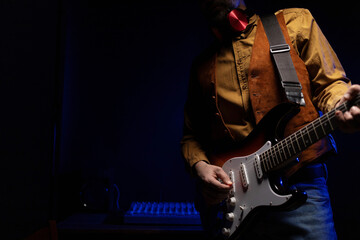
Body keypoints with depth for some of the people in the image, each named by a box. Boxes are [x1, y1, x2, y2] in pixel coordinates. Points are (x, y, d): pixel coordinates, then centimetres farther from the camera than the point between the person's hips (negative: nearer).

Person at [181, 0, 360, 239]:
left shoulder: (294, 22, 11)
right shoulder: (202, 65, 16)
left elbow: (327, 82, 6)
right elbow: (191, 134, 17)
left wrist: (339, 103, -17)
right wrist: (199, 166, -2)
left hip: (298, 181, -1)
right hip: (224, 191, 3)